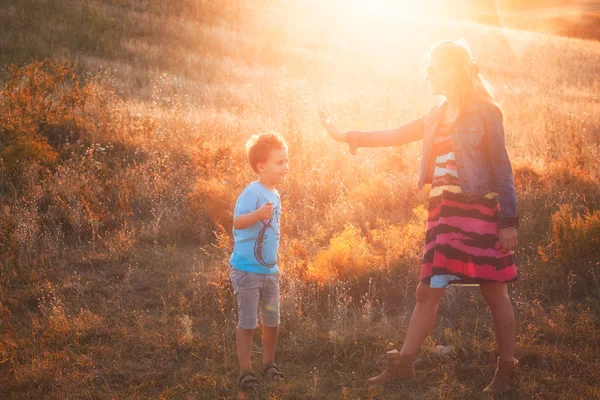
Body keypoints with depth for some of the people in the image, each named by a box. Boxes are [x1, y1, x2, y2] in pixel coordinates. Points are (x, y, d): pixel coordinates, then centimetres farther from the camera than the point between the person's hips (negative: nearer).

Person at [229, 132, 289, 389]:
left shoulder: (274, 194, 7)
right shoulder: (252, 192, -20)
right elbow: (237, 222, -32)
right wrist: (258, 214, -50)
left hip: (270, 270, 8)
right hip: (247, 270, -8)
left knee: (272, 321, 15)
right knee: (247, 322, 1)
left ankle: (269, 364, 33)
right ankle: (245, 371, 12)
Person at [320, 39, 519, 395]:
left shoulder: (485, 112, -6)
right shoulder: (436, 117, 13)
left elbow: (502, 168, -8)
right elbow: (394, 136, 19)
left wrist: (509, 220, -12)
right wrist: (346, 135, 13)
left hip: (480, 211, -6)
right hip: (443, 212, 6)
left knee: (494, 291, 2)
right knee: (428, 290, 8)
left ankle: (506, 371, 11)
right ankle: (404, 364, 13)